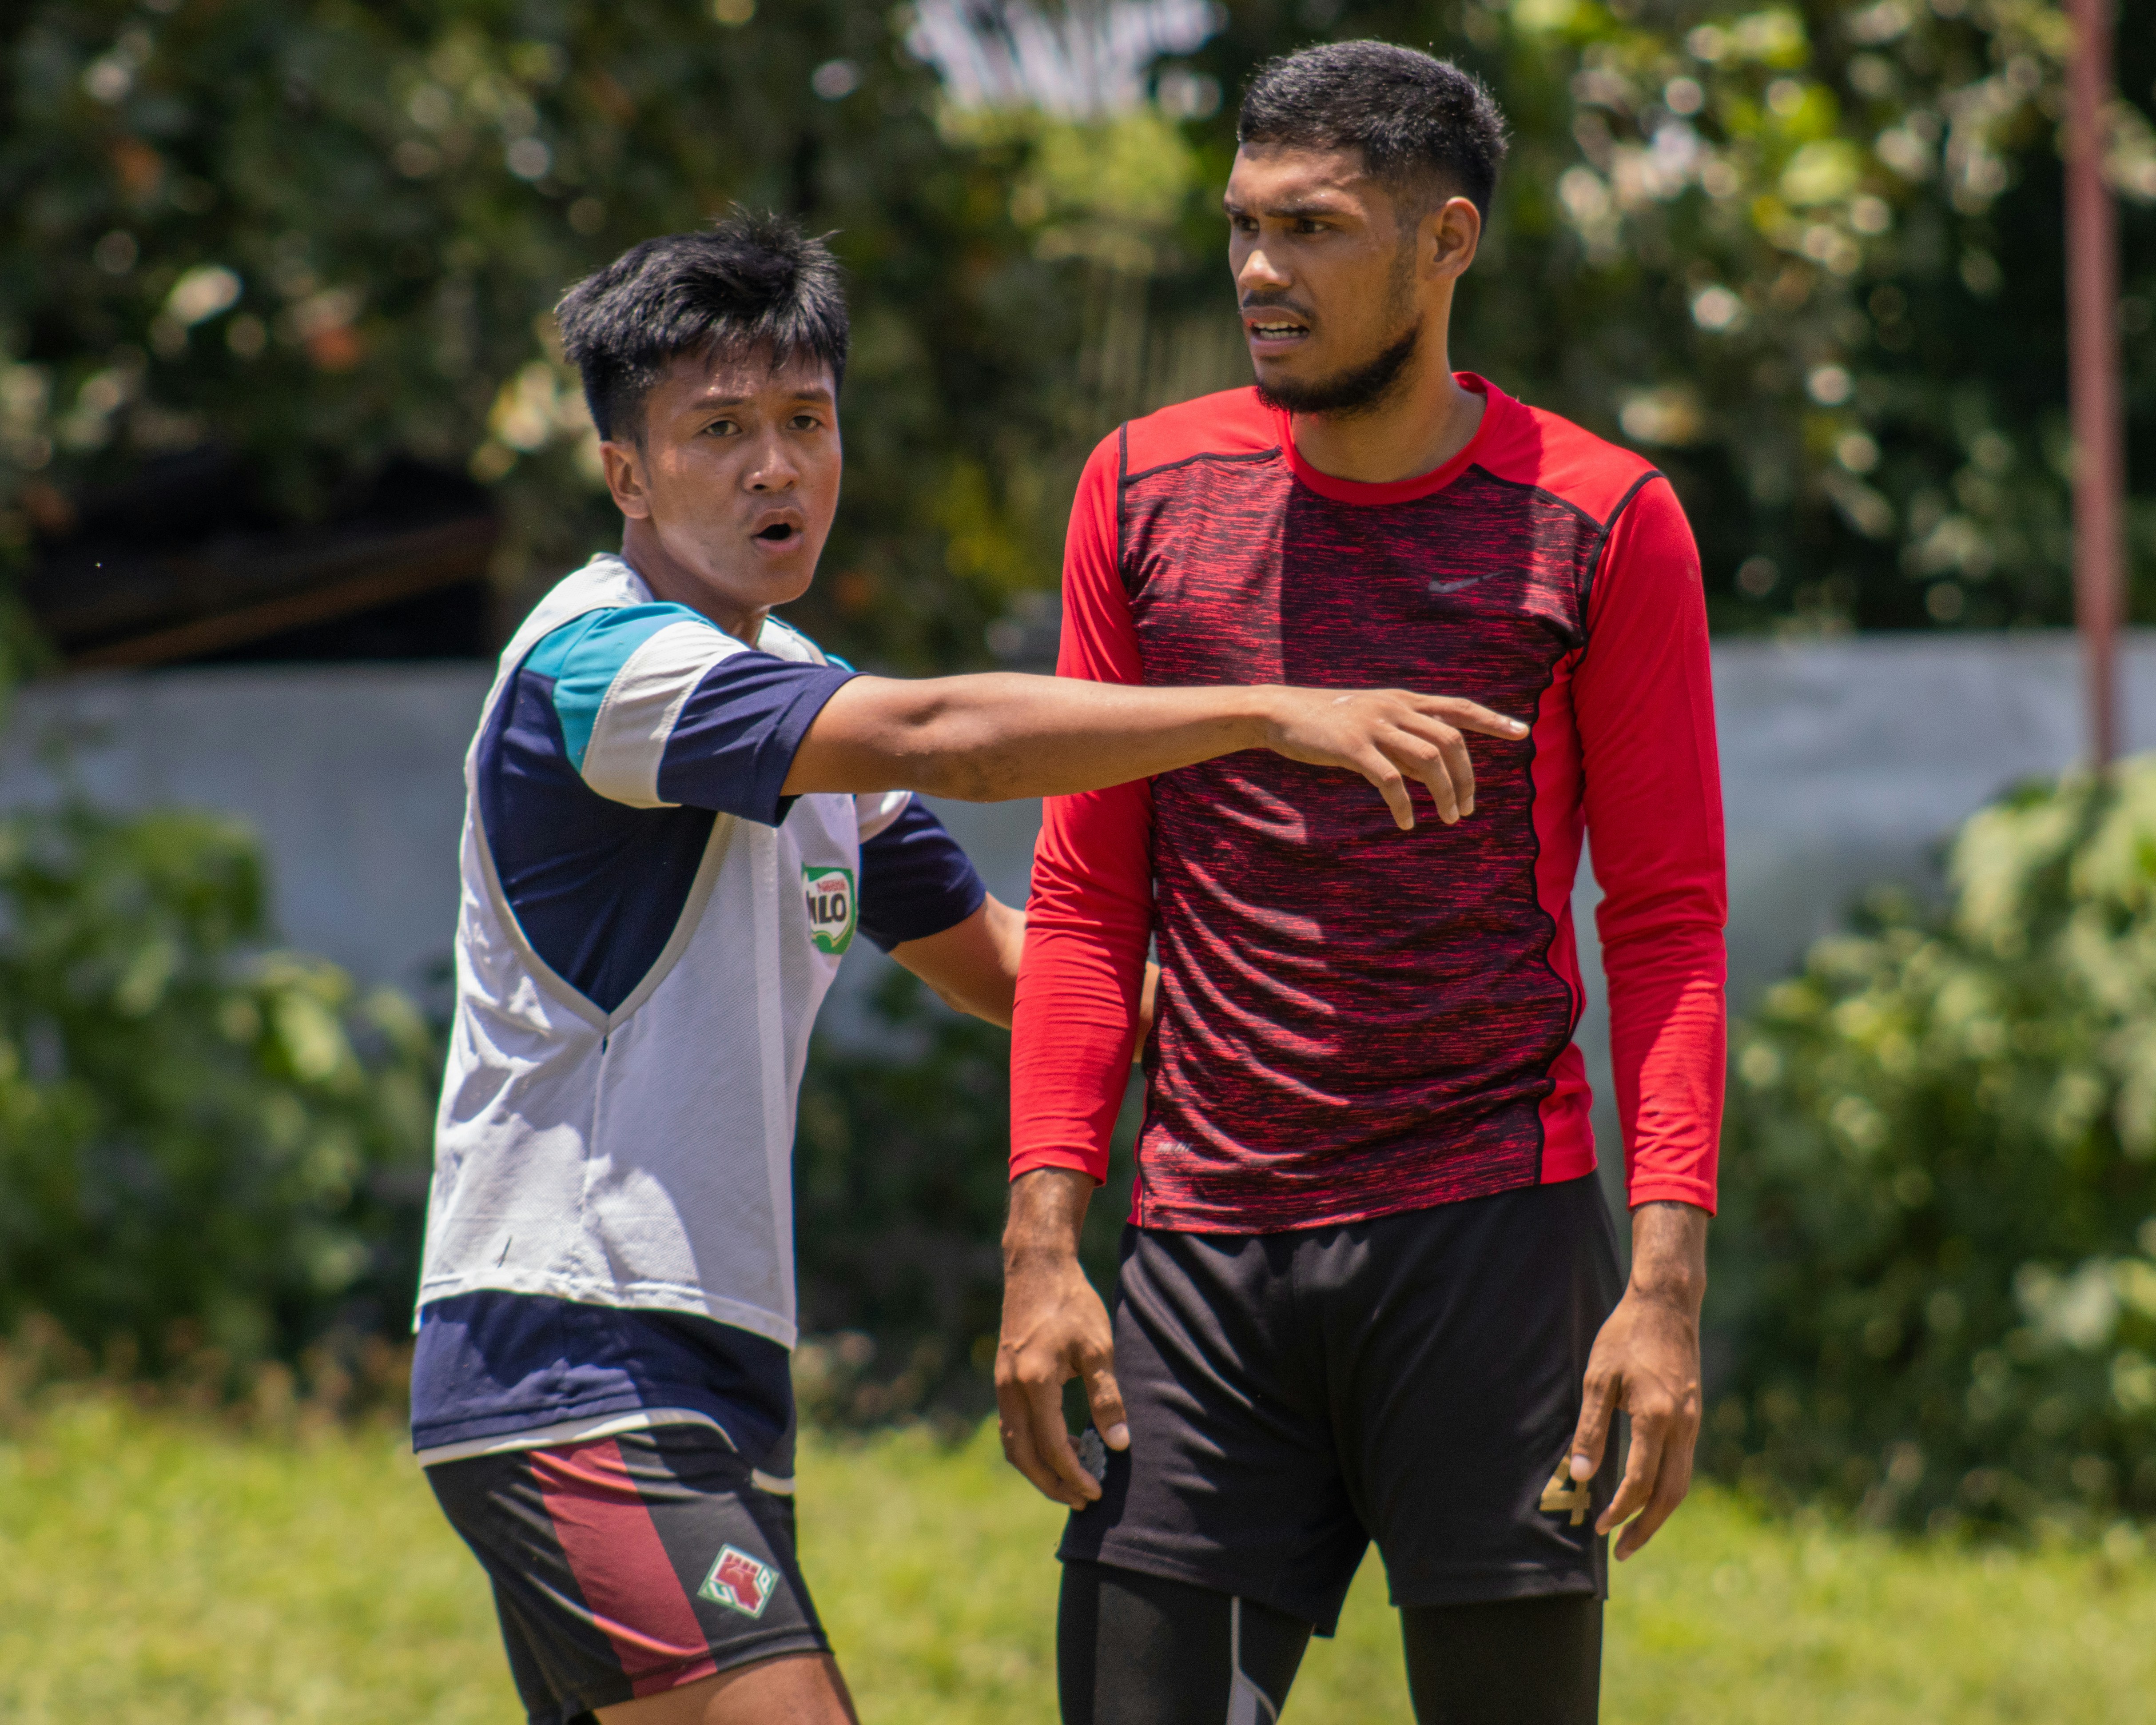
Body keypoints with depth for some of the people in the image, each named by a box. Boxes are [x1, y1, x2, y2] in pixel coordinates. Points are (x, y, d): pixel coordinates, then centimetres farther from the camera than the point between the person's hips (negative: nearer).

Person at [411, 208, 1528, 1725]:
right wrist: (1276, 715, -31)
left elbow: (998, 958, 26)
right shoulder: (602, 661, -13)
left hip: (706, 1368, 10)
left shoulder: (798, 690, 18)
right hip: (576, 1364, -10)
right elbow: (939, 737, -27)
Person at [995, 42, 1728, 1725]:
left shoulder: (1602, 523, 1)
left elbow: (1668, 928, 1)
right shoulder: (1145, 494, 9)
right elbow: (1086, 903, 12)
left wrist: (1669, 1275, -10)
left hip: (1491, 1247, -3)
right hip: (1203, 1253, 3)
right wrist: (1043, 1238, 3)